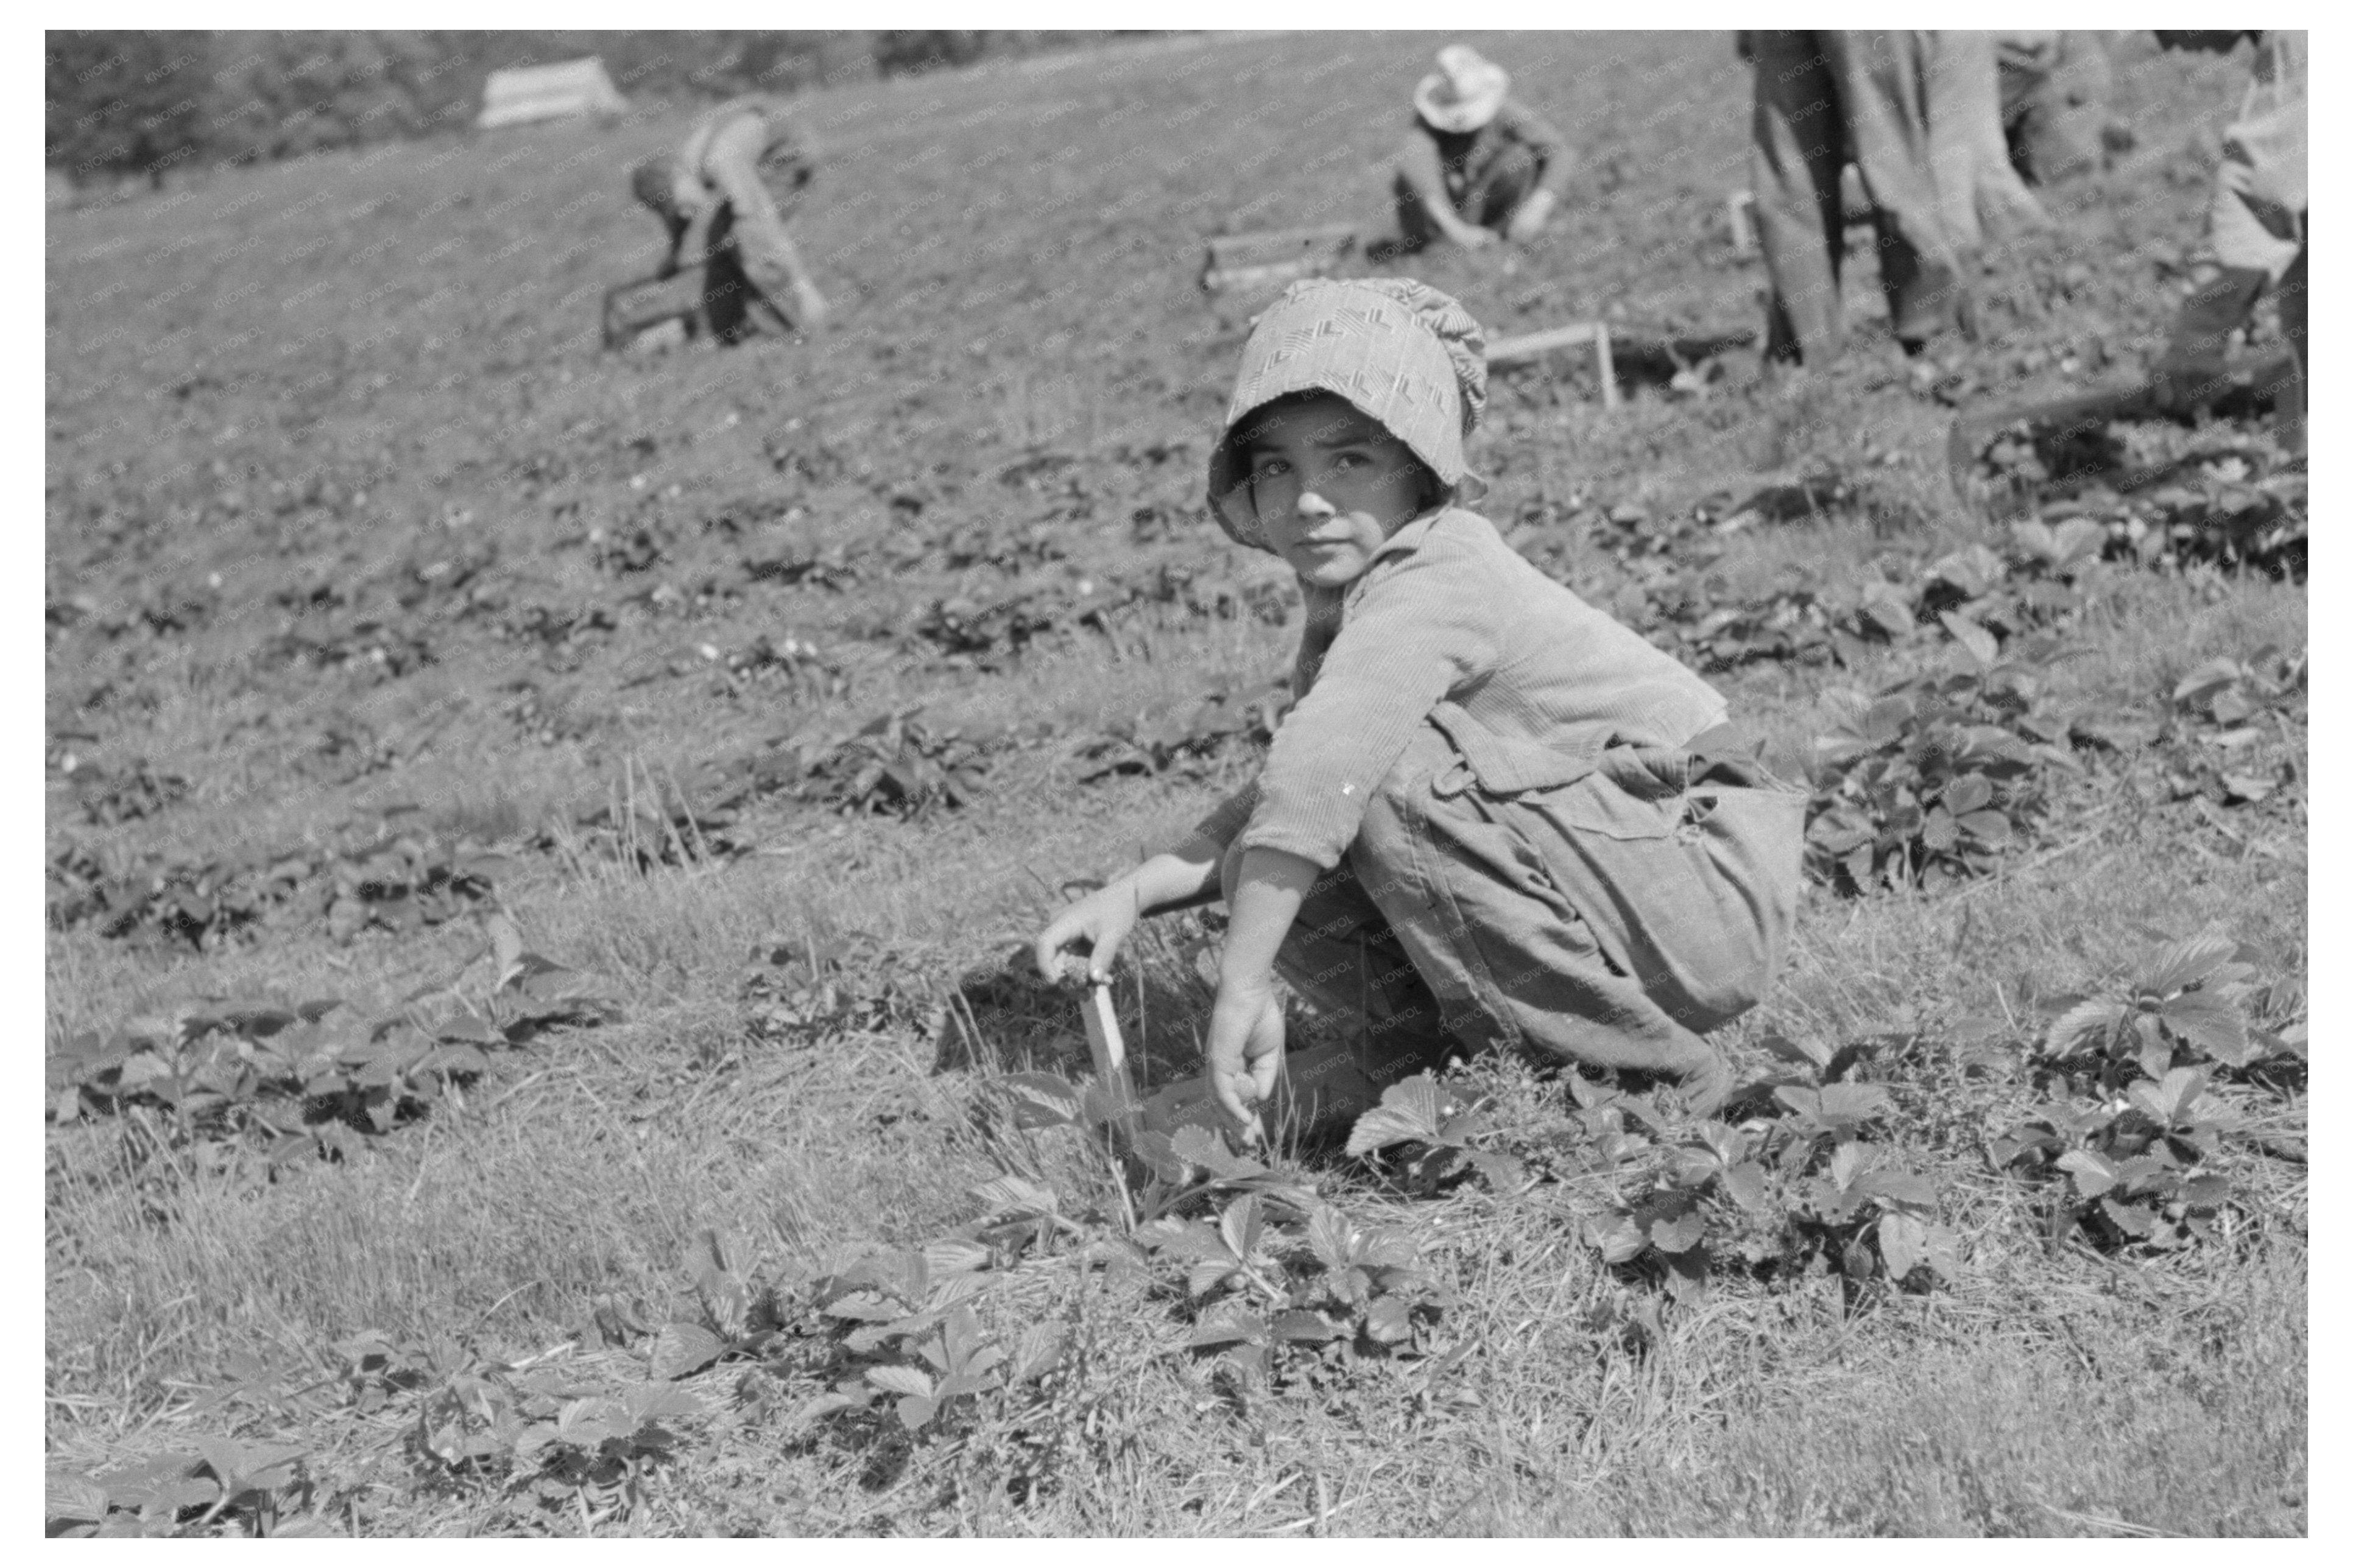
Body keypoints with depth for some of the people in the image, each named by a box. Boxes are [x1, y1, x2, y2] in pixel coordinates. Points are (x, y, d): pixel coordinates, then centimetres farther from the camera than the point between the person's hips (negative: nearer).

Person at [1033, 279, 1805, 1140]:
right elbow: (1280, 804, 11)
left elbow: (1315, 777, -35)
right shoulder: (1353, 600, 8)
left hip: (1712, 896, -8)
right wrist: (1133, 893, -3)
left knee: (1394, 777, -29)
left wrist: (1243, 986, -36)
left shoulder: (1439, 577, -22)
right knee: (1276, 876, -2)